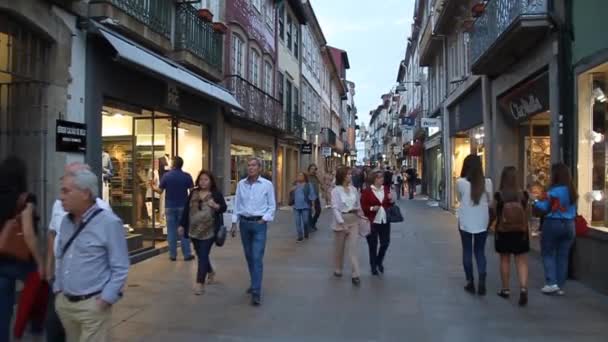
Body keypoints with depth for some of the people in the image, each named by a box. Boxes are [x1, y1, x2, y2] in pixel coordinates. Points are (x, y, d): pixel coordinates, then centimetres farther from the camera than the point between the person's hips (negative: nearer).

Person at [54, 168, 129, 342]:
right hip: (64, 302, 7)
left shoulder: (109, 222, -15)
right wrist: (58, 288, 13)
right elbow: (60, 258, 19)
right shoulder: (66, 221, 7)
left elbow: (120, 268, -14)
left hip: (93, 305, -7)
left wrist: (106, 299, -17)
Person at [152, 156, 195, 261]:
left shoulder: (166, 176, -5)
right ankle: (187, 254, 6)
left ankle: (172, 255, 9)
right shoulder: (187, 176, -6)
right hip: (183, 206, 0)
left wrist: (153, 186, 20)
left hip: (170, 206, 1)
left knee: (171, 231, 6)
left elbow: (160, 191, -1)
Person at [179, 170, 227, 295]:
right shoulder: (193, 193, 9)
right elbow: (186, 209, 11)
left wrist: (216, 206, -23)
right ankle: (210, 272, 41)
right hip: (194, 230, 5)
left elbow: (224, 208, -2)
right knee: (201, 255, 16)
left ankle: (200, 283, -2)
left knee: (203, 256, -6)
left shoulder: (216, 194, -2)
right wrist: (182, 225, 10)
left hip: (208, 231, -5)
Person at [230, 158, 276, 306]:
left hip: (259, 224, -4)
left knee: (257, 258, -10)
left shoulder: (267, 184, -4)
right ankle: (255, 283, 31)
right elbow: (237, 204, 8)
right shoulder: (241, 184, 4)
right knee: (249, 256, 13)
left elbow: (272, 206, 0)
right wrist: (234, 223, 4)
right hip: (244, 223, 4)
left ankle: (256, 292, -9)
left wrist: (264, 219, -10)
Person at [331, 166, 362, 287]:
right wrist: (342, 223, -18)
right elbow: (335, 208, -13)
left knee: (353, 247, -5)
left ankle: (355, 275, -7)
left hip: (353, 220, 3)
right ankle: (338, 269, 31)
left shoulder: (354, 189, 5)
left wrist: (359, 218, 9)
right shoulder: (336, 190, -8)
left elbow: (358, 205, 14)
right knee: (339, 247, 11)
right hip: (341, 220, -2)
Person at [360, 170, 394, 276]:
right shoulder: (366, 191, -9)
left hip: (384, 220, 4)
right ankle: (373, 266, 22)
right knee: (373, 245, 5)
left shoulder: (386, 189, 7)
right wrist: (372, 208, -23)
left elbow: (390, 206, 15)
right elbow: (363, 207, -8)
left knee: (385, 243, 5)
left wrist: (391, 200, -6)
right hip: (372, 221, -4)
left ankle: (379, 261, 33)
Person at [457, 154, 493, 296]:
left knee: (467, 251, 11)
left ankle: (470, 282, 15)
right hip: (482, 222, 1)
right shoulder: (487, 182, -8)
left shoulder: (460, 182, -12)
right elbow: (490, 202, 3)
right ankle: (482, 282, 3)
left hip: (465, 222, -1)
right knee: (480, 251, 12)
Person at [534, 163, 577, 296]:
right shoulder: (572, 190, 6)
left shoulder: (554, 190, -14)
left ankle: (551, 283, -2)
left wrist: (535, 201, 6)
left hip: (553, 224, -6)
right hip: (569, 225, 6)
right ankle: (560, 286, 13)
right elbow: (572, 209, 14)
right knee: (563, 255, 9)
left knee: (548, 254, 6)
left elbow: (545, 208, -10)